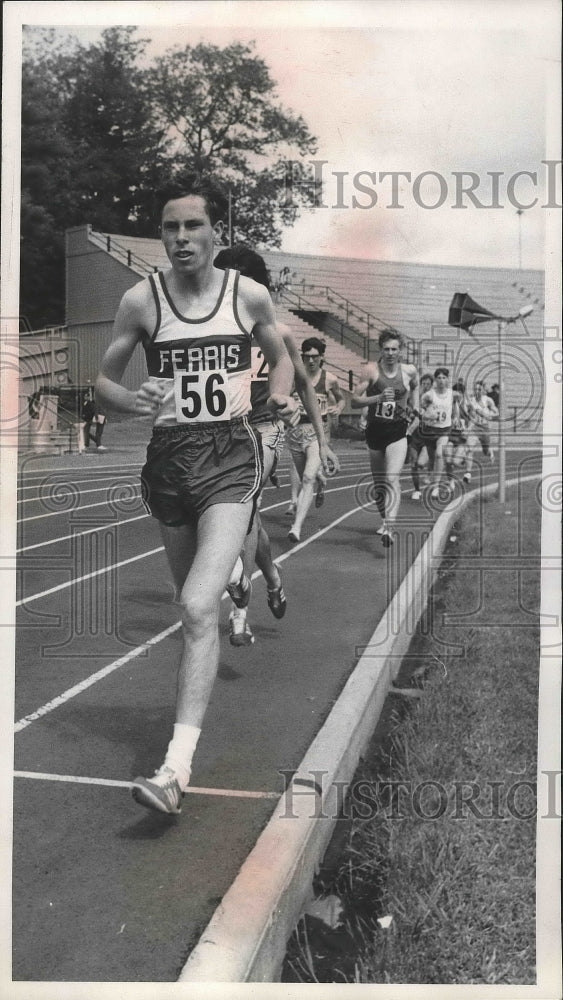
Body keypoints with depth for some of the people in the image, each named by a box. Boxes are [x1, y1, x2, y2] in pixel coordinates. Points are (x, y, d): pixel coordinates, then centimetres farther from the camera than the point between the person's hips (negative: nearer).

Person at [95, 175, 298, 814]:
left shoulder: (248, 295, 1)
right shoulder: (141, 299, -1)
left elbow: (280, 358, 19)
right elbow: (103, 380, 5)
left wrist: (280, 396, -2)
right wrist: (131, 401, -17)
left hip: (230, 455, -2)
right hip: (168, 456, 3)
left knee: (197, 608, -16)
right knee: (194, 592, 21)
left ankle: (177, 767, -14)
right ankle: (231, 571, 61)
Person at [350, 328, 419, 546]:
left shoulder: (409, 371, -1)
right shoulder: (371, 370, -7)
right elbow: (354, 401, -10)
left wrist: (415, 408, 16)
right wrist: (379, 397, -22)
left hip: (398, 432, -2)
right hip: (375, 430, 2)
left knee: (392, 479, -20)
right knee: (378, 483, 14)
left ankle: (389, 528, -28)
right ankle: (386, 521, 36)